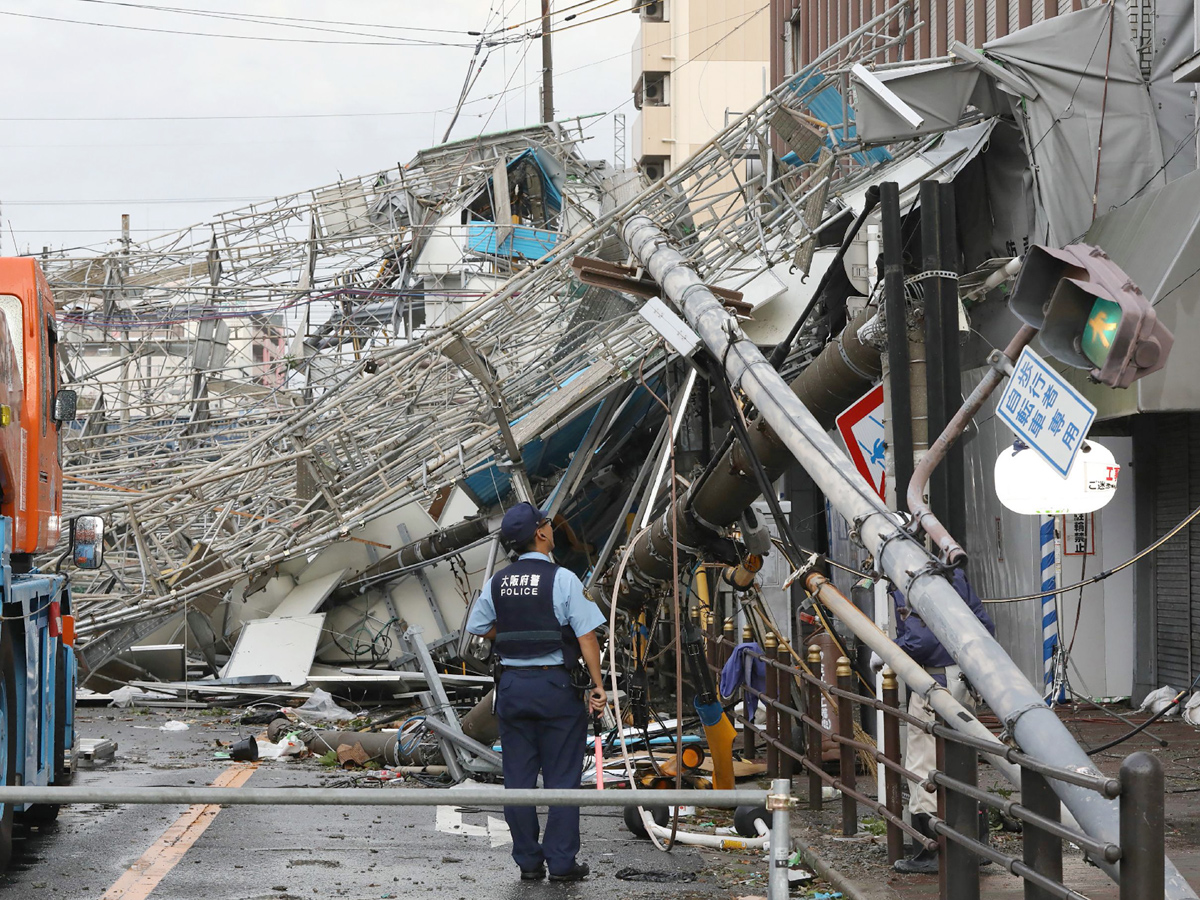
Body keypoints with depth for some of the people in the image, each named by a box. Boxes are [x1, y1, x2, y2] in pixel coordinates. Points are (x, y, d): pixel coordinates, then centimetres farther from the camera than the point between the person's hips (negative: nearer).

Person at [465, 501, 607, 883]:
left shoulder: (497, 582, 4)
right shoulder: (562, 579, -10)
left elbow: (477, 627, 13)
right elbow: (586, 635, -12)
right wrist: (598, 684, -7)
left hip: (512, 684, 4)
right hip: (555, 685, -4)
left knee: (518, 778, 7)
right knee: (561, 778, 2)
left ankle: (528, 862, 10)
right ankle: (561, 862, 2)